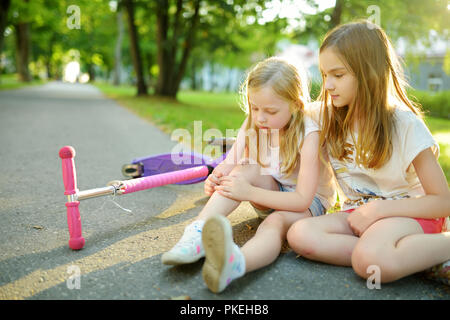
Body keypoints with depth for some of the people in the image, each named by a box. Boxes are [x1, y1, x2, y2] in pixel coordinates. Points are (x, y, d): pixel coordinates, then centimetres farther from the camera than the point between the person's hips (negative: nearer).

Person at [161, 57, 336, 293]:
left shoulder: (309, 135, -24)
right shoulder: (251, 128, -7)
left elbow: (302, 200, -27)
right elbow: (229, 166, -2)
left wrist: (250, 193, -32)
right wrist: (216, 180, -27)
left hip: (308, 202, -5)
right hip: (270, 196, 5)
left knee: (275, 222, -38)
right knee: (246, 171, -27)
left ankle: (234, 263, -70)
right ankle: (197, 234, -40)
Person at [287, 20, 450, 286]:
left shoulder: (405, 124, -12)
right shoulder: (325, 116, -1)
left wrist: (378, 209, -21)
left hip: (406, 211, -5)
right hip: (358, 213, 5)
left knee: (369, 260, -39)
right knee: (300, 236, -28)